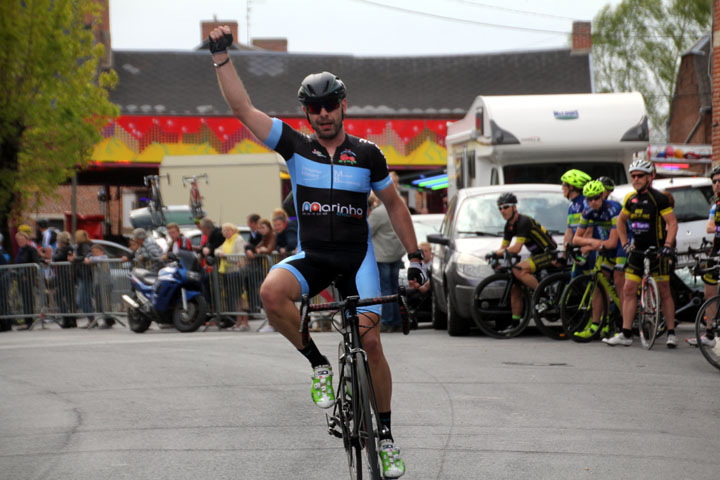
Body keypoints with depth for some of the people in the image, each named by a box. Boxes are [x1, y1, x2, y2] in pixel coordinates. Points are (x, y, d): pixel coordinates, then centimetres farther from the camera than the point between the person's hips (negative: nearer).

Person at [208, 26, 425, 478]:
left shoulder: (367, 153, 0)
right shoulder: (296, 146, -1)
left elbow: (395, 204, 11)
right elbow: (243, 109, -7)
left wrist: (415, 258, 9)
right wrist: (222, 56, -15)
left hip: (357, 258, 0)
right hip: (311, 257, 0)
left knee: (371, 343, -9)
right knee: (272, 291, -32)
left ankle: (386, 435, 9)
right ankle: (319, 365, -11)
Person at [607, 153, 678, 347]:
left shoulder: (659, 198, -11)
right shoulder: (631, 199, 8)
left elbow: (672, 223, -13)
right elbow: (621, 220, 24)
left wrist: (668, 245, -22)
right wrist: (625, 243, 14)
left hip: (657, 251, -6)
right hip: (637, 250, 6)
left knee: (664, 292, 0)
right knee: (629, 290, 1)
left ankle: (671, 333, 8)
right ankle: (626, 334, 2)